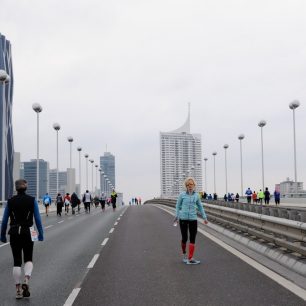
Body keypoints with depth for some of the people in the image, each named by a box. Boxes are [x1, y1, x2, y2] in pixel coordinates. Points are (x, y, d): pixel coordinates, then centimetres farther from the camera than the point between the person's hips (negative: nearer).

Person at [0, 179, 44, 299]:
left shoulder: (10, 201, 0)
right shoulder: (32, 200, -2)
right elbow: (37, 218, -5)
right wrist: (41, 234, 1)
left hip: (14, 233, 1)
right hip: (27, 232, -1)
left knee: (17, 262, 9)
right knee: (28, 259, 15)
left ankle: (18, 290, 8)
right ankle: (26, 281, -10)